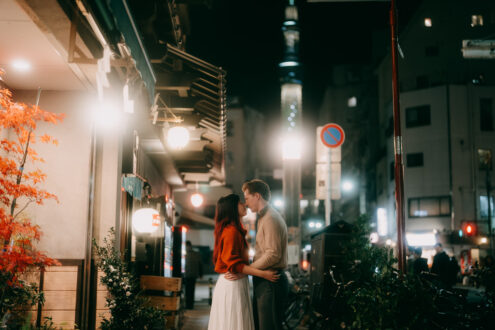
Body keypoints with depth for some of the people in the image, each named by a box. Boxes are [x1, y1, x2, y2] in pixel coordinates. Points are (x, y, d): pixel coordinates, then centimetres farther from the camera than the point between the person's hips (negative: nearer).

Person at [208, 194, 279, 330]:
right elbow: (234, 264, -20)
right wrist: (262, 274, -21)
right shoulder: (231, 231, -16)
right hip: (233, 284, -10)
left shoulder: (234, 229, 16)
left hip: (236, 282, 10)